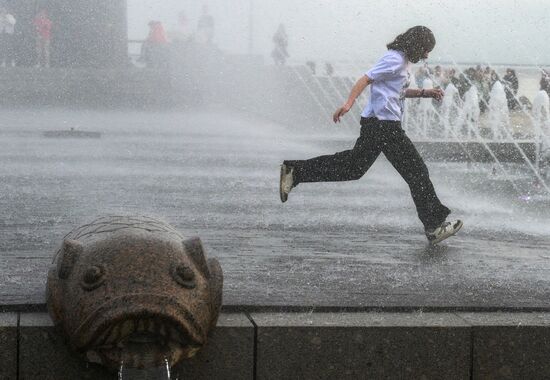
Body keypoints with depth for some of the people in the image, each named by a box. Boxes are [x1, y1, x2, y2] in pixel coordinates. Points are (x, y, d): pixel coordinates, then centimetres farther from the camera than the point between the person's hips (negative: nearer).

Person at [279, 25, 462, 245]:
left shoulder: (400, 60, 20)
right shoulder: (395, 59, -12)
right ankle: (434, 226, 0)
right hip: (386, 125, -10)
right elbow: (366, 79, -19)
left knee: (353, 167, 13)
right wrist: (349, 104, -30)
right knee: (416, 172, -5)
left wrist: (425, 93, 27)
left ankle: (295, 171, 9)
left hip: (374, 125, 10)